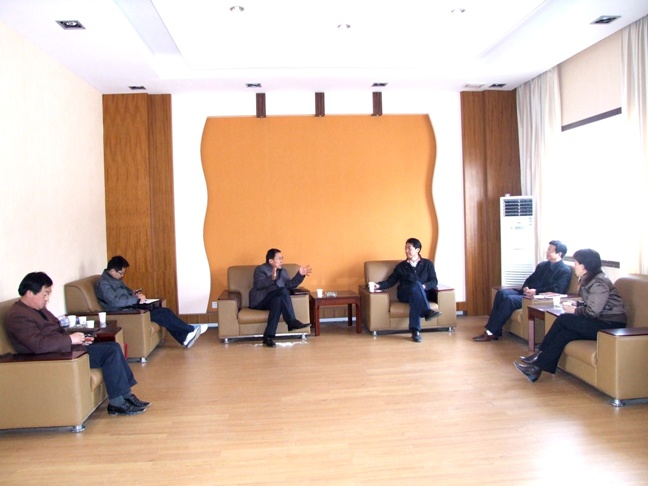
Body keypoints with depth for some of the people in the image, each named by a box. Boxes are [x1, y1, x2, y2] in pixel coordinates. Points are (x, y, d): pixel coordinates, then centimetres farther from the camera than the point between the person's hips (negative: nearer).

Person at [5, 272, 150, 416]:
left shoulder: (38, 308, 14)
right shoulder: (18, 316, -17)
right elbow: (39, 345, -31)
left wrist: (77, 339, 2)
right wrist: (70, 339, -21)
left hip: (61, 350, 10)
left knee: (114, 347, 1)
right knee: (111, 351, -17)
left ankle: (126, 396, 4)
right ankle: (117, 403, -9)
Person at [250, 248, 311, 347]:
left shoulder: (282, 271, 16)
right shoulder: (260, 269, -6)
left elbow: (290, 285, 8)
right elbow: (258, 285, -25)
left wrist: (300, 275, -7)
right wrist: (272, 278, -44)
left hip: (274, 300, 6)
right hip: (259, 301, -6)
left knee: (278, 300, -33)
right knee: (282, 290, -30)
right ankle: (292, 322, -31)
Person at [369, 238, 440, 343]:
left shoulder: (427, 264, 14)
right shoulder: (401, 266, 16)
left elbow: (434, 281, 6)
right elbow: (390, 281, 10)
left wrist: (424, 286, -16)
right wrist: (378, 285, -9)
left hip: (422, 294, 0)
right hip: (404, 294, 0)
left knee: (414, 298, -39)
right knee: (416, 285, -35)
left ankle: (415, 330, -49)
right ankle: (427, 311, -49)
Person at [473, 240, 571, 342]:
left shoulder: (565, 270, -4)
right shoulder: (543, 265, 20)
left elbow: (557, 290, -17)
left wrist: (536, 291, -21)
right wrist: (525, 288, -2)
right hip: (529, 293, 8)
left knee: (509, 299, -28)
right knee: (502, 293, -17)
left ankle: (492, 332, -23)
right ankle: (490, 329, -21)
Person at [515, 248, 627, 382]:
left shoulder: (599, 283, -18)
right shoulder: (589, 280, 12)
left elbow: (592, 311, -25)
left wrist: (574, 310, -9)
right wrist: (576, 304, 3)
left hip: (611, 324, -9)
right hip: (601, 320, 9)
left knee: (563, 320, -17)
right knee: (565, 332, -11)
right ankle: (538, 366, -15)